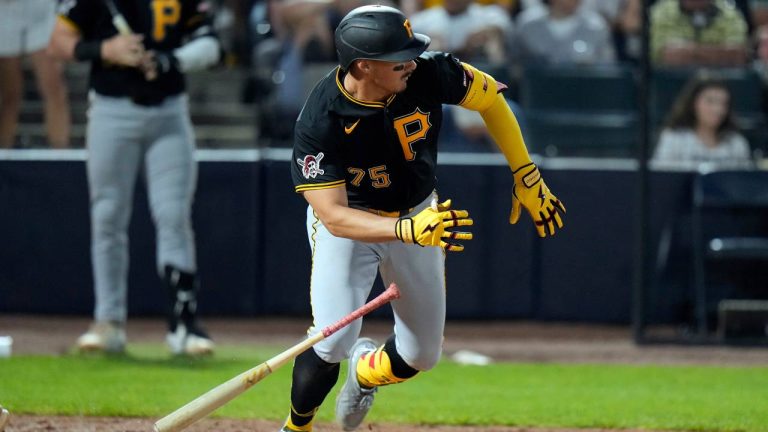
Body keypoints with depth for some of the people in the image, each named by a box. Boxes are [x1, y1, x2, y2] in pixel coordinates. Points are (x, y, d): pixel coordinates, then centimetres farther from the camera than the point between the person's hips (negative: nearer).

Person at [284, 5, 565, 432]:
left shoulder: (428, 74, -25)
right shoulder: (320, 121, -32)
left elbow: (490, 97, -6)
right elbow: (333, 217, -34)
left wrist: (528, 177, -7)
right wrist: (408, 231, -49)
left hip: (418, 216, 4)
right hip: (349, 223, -4)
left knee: (421, 354, 7)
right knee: (334, 340, -21)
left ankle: (366, 370, 42)